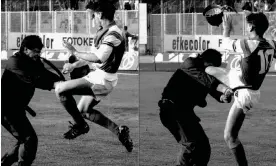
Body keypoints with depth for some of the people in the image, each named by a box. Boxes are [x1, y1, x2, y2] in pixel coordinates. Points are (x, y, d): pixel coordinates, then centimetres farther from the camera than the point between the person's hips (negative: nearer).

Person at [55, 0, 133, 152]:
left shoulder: (113, 34, -20)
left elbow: (99, 58, -32)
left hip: (103, 79, -10)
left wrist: (75, 52, -21)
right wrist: (74, 65, 10)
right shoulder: (104, 31, 12)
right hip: (98, 75, 10)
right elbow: (94, 55, 21)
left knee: (60, 89, -16)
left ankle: (79, 126, -2)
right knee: (83, 111, 21)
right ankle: (118, 130, 22)